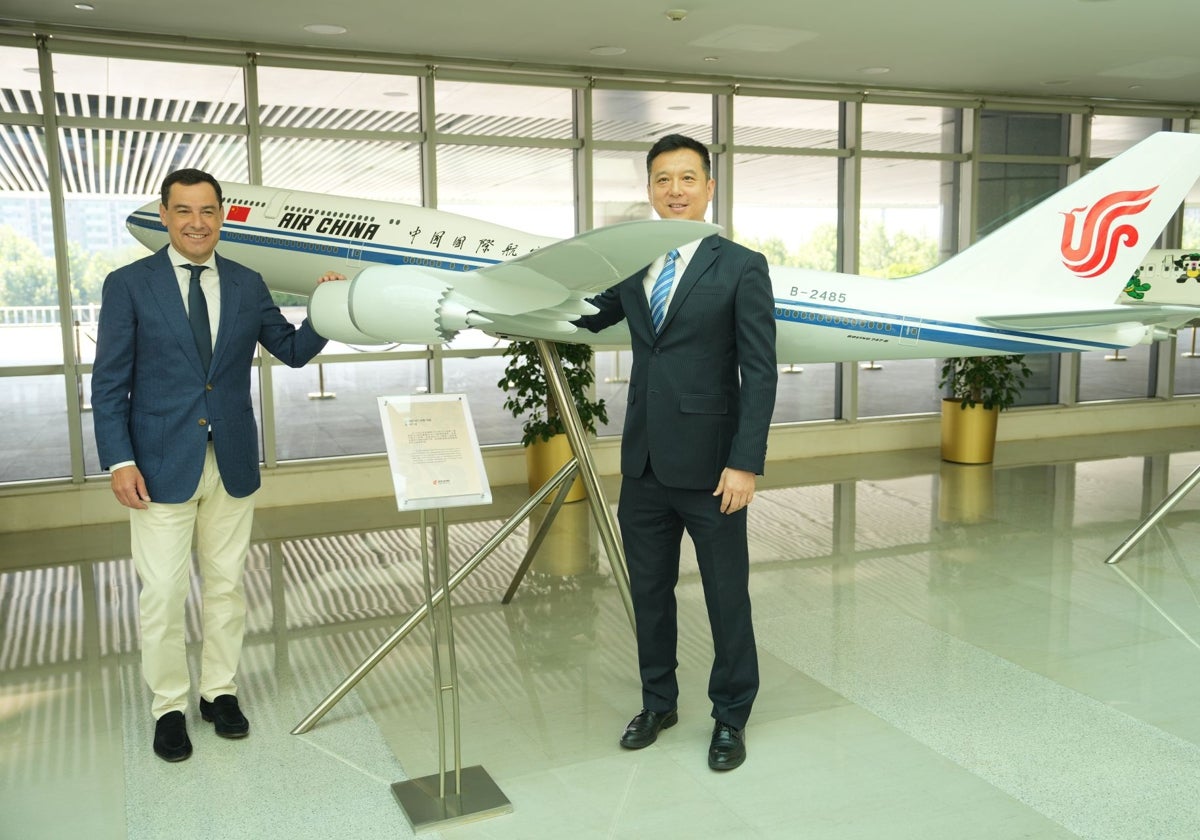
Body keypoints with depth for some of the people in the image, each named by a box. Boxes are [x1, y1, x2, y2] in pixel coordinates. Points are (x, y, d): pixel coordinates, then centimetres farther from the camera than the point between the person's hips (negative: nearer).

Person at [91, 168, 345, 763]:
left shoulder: (247, 285, 6)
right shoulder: (129, 284, -2)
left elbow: (293, 350, 10)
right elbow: (109, 382, -4)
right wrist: (119, 460, -12)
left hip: (232, 462, 3)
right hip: (162, 464, -3)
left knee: (226, 584, 14)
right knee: (162, 592, 3)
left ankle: (220, 691, 30)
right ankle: (169, 707, 21)